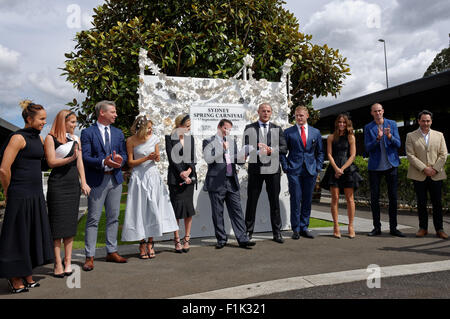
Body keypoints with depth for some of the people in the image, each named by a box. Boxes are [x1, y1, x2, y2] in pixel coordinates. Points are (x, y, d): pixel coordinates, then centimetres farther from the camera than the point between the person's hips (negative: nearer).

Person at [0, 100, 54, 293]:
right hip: (20, 195, -8)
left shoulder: (39, 138, 12)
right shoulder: (18, 138, -13)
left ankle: (27, 276, 28)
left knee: (34, 234, 14)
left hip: (36, 194, 8)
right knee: (18, 236, 3)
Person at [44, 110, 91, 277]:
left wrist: (83, 182, 1)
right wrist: (70, 158, -22)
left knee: (70, 223, 6)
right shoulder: (51, 138, -1)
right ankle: (58, 263, 3)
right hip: (57, 184, -5)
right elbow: (51, 162, -8)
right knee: (57, 224, -2)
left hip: (73, 184, 5)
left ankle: (68, 261, 13)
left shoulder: (76, 139, 14)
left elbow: (79, 162, 11)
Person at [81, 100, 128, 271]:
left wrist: (120, 160, -10)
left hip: (115, 179, 5)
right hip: (97, 180, -5)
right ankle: (89, 256, 8)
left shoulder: (118, 133, 15)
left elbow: (124, 154, 13)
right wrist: (103, 162, -23)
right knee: (93, 219, -1)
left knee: (113, 217, 10)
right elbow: (85, 157, -9)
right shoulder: (87, 133, -2)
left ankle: (112, 252, 22)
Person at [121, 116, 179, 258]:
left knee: (153, 208, 2)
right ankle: (142, 244, 12)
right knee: (140, 209, 1)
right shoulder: (131, 141, -6)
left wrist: (156, 158, -10)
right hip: (138, 177, -2)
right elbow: (130, 162, -3)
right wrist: (147, 158, -14)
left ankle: (150, 243, 13)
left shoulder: (154, 138, 2)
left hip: (153, 176, 3)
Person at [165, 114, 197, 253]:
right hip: (175, 176, -3)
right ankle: (177, 240, 8)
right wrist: (181, 173, -13)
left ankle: (187, 239, 13)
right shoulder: (170, 138, 1)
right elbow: (171, 158, -6)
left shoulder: (190, 138, 13)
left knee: (189, 208, 3)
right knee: (177, 208, -2)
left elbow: (193, 158, 7)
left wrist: (189, 171, -9)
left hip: (189, 175, 4)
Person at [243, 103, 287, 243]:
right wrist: (258, 152, -19)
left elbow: (284, 148, 5)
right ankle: (248, 232, 14)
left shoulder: (277, 129, 12)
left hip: (273, 169, 2)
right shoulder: (249, 128, 7)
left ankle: (277, 233, 17)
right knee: (252, 201, 3)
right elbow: (246, 148, -2)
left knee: (274, 201, 7)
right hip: (255, 168, -1)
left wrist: (271, 150, -12)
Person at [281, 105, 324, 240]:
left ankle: (304, 227, 18)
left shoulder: (316, 132, 12)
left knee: (307, 201, 7)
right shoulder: (288, 132, 4)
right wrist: (285, 167, -4)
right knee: (295, 200, -2)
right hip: (294, 171, -2)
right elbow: (282, 152, 5)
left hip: (311, 171, 3)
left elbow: (320, 152, 16)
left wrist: (318, 167, 5)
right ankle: (296, 229, 8)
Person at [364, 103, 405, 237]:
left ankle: (393, 227, 14)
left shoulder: (392, 124, 4)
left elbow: (398, 144, -3)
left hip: (391, 165, 1)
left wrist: (390, 136, -22)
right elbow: (367, 148, -5)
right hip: (375, 167, 0)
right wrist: (378, 138, -21)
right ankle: (377, 227, 12)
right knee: (374, 197, 2)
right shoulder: (368, 128, 2)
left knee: (393, 197, 4)